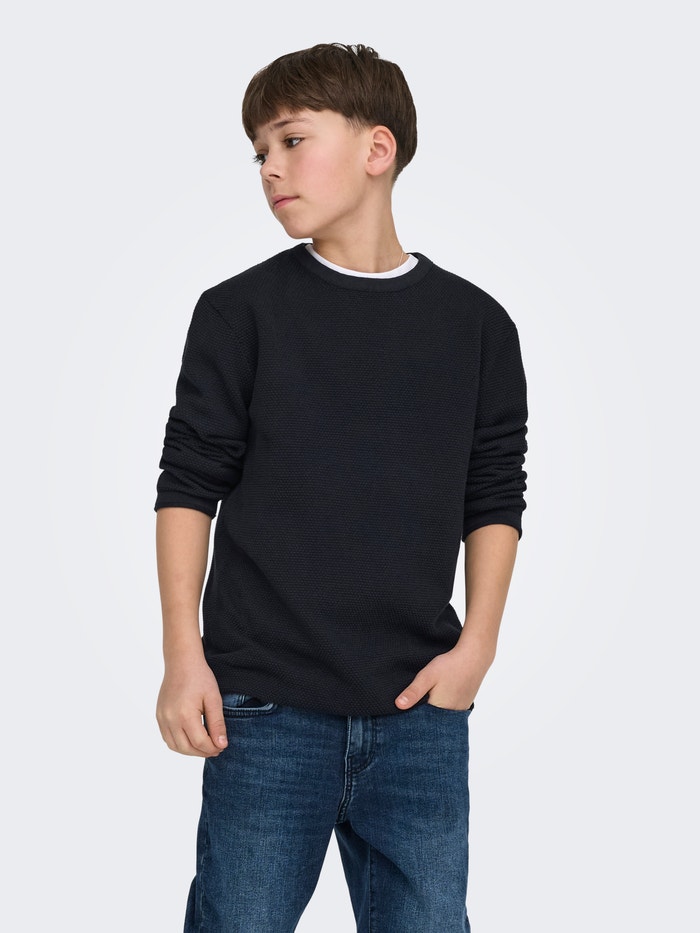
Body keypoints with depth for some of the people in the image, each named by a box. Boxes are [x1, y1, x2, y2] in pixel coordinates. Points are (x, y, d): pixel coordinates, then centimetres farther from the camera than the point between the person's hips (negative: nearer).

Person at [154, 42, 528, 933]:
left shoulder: (475, 324, 6)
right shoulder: (242, 311, 1)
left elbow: (494, 500, 10)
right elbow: (189, 485, 2)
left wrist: (477, 643, -1)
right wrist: (183, 654, -4)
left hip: (422, 711, 2)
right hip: (264, 707, -1)